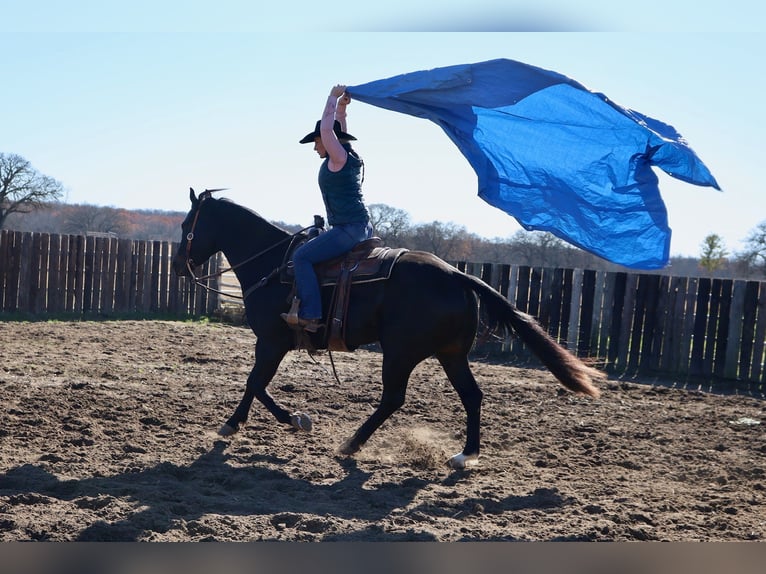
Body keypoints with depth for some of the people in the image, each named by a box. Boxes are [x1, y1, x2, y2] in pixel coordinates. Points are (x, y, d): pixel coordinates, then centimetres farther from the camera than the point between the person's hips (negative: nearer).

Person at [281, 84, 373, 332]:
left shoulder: (339, 158, -10)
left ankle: (310, 316, -22)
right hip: (362, 227, 11)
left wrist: (333, 97, -4)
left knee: (301, 256, -15)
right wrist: (341, 107, 27)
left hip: (348, 229, -11)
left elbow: (326, 128, -16)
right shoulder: (348, 158, 15)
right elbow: (337, 129, 32)